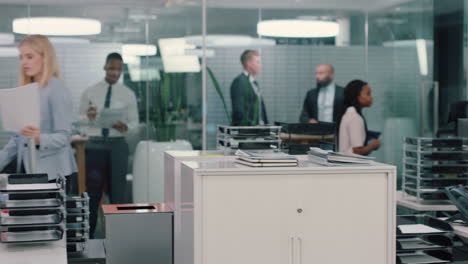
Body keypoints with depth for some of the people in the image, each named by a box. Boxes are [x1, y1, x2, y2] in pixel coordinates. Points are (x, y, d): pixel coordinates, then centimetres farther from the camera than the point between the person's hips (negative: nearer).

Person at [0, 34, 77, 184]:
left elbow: (64, 136, -16)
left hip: (52, 172, -7)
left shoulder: (58, 91, -10)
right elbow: (18, 137, 17)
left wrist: (39, 139, -34)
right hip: (25, 167, 7)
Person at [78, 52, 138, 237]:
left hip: (117, 144, 0)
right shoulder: (90, 92, 1)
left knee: (118, 190, 6)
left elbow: (135, 122, 5)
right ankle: (87, 235, 18)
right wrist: (89, 117, -20)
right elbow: (80, 119, 3)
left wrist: (125, 127, -18)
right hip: (95, 144, 0)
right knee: (93, 191, 6)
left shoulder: (128, 94, 2)